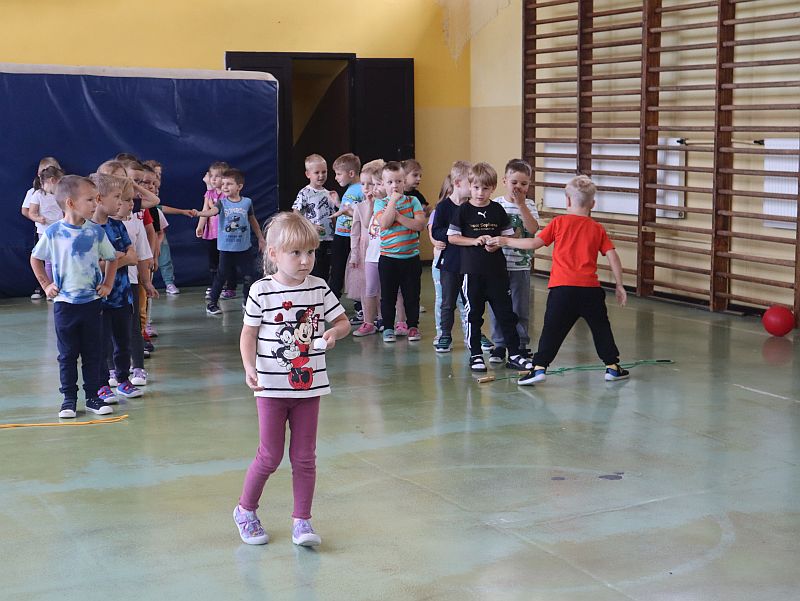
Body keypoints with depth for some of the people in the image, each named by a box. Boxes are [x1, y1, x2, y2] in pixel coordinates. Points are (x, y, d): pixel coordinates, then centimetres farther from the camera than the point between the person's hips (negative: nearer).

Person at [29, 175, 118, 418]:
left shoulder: (96, 232, -3)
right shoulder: (53, 232, -7)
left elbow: (112, 259, 10)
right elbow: (35, 259, 7)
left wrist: (107, 284, 3)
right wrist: (46, 285, 2)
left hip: (92, 301, 2)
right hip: (64, 303, -2)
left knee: (93, 352, 8)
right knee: (67, 354, 7)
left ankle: (93, 396, 17)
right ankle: (69, 398, 16)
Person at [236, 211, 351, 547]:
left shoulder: (319, 289, 0)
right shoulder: (262, 291, -8)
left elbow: (343, 321, 9)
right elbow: (249, 334, -3)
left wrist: (334, 332, -14)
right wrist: (249, 368, -17)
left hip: (308, 386, 3)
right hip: (272, 387, -3)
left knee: (304, 457, 7)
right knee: (270, 456, 3)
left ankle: (301, 520, 17)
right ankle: (245, 511, 25)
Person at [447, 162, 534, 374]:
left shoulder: (497, 210, 4)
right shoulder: (463, 210, -2)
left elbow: (509, 235, 9)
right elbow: (452, 237, -1)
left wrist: (497, 243, -11)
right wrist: (475, 241, -13)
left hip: (497, 269, 2)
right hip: (472, 270, -2)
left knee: (505, 312, 4)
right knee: (474, 313, 6)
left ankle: (514, 355, 10)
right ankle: (476, 355, 16)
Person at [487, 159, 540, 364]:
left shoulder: (529, 205, 1)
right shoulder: (496, 204, 0)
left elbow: (533, 229, -15)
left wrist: (521, 205, -19)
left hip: (520, 265, 0)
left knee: (520, 309, 6)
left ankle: (521, 345, 18)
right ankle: (499, 346, 17)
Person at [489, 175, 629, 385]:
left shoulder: (559, 222, 3)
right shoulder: (598, 229, 9)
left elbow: (534, 243, -1)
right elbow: (613, 257, 5)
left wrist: (506, 241, 9)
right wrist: (619, 286, 12)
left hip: (562, 288, -2)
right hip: (590, 288, 2)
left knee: (552, 329, 2)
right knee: (601, 327, 16)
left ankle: (539, 367, -4)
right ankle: (612, 366, 20)